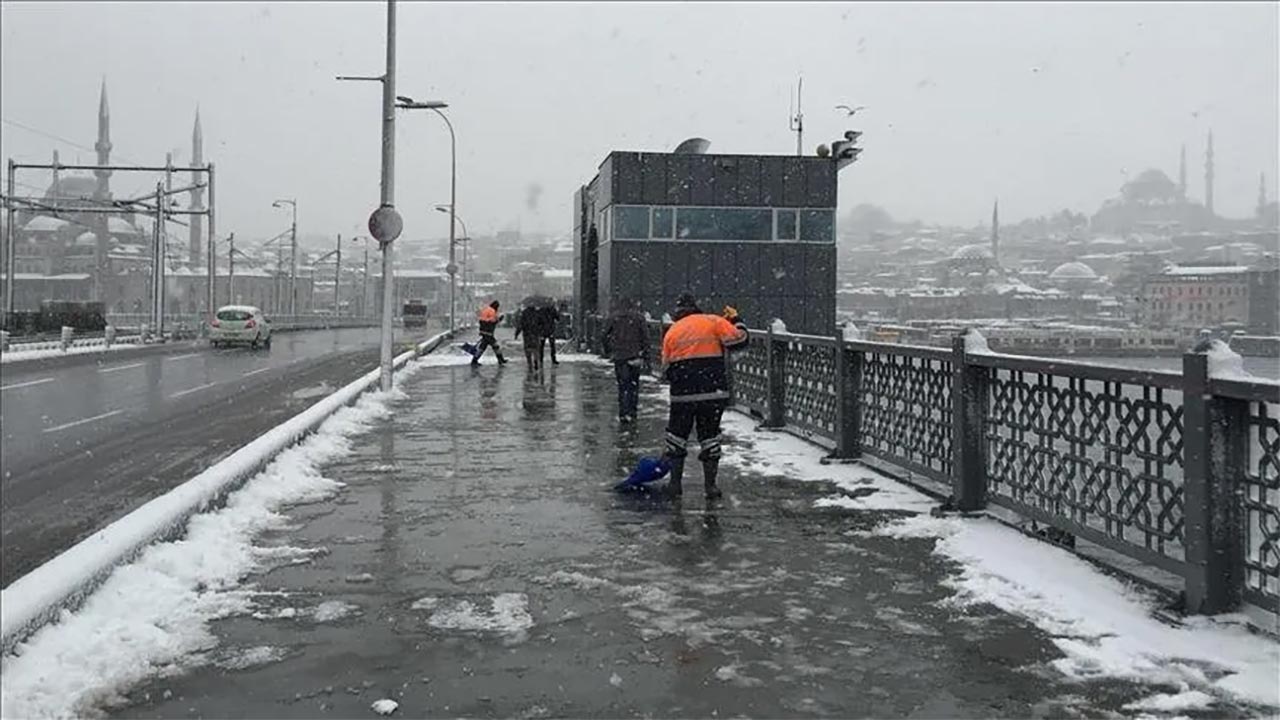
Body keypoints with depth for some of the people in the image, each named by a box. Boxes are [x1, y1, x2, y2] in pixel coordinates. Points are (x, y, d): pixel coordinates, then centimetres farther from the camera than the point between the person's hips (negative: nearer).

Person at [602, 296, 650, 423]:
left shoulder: (613, 317, 4)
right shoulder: (638, 317, 0)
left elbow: (605, 335, 6)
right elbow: (645, 338, -1)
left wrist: (608, 351, 17)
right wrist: (646, 357, 3)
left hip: (619, 356, 1)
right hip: (634, 356, -1)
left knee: (622, 384, 7)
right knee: (633, 384, 8)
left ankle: (623, 413, 2)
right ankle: (631, 413, 5)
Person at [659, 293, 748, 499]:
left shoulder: (672, 331, 11)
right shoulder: (714, 321, 3)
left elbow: (666, 369, 10)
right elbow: (738, 339, -3)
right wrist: (739, 325, 16)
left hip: (683, 394, 1)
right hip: (714, 391, -1)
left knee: (677, 434, 14)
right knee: (710, 435, 9)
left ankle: (675, 483, 16)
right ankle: (710, 485, 10)